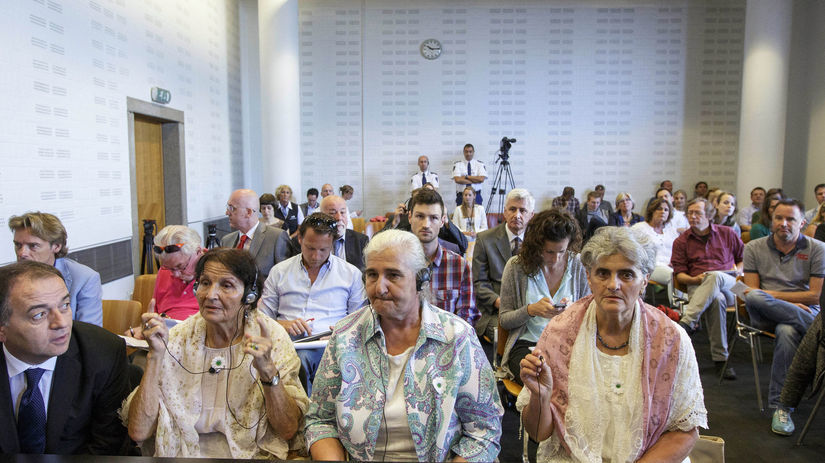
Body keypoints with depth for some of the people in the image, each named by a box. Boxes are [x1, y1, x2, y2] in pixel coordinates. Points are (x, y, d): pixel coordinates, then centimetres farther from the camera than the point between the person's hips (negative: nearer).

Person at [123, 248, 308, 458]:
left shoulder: (272, 337, -5)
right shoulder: (177, 339, 0)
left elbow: (289, 431, -9)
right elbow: (139, 432, -6)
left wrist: (267, 369, -22)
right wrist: (155, 355, -13)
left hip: (254, 455, -2)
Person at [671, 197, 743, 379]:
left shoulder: (727, 233, 19)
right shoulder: (681, 241, 16)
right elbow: (679, 274, 12)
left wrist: (739, 270, 5)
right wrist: (694, 280, -9)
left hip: (729, 285, 0)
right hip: (698, 287, 0)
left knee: (714, 276, -39)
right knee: (716, 299, -39)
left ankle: (687, 322, -46)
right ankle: (720, 358, -36)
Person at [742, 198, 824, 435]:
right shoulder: (754, 248, 9)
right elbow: (751, 291, 0)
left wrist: (773, 295, -8)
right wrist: (791, 303, -12)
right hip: (764, 316, 1)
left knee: (787, 331, -38)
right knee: (754, 298, -35)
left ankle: (781, 407, -30)